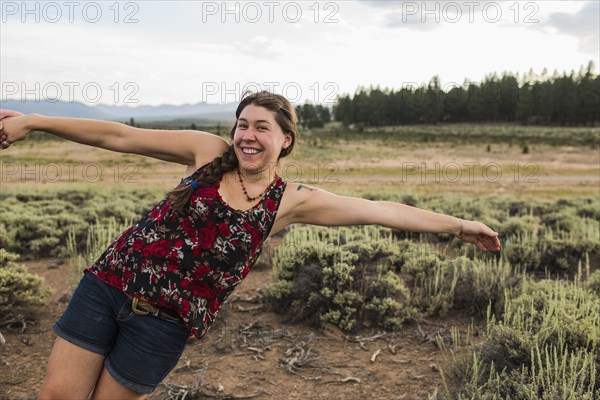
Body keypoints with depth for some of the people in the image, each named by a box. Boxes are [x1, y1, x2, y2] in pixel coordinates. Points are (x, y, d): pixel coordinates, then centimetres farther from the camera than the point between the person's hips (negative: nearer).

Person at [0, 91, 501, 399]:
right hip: (111, 282, 2)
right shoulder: (209, 151, 0)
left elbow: (381, 211, -3)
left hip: (164, 319, -2)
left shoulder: (293, 201, -3)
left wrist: (459, 225, -1)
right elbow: (122, 136, 1)